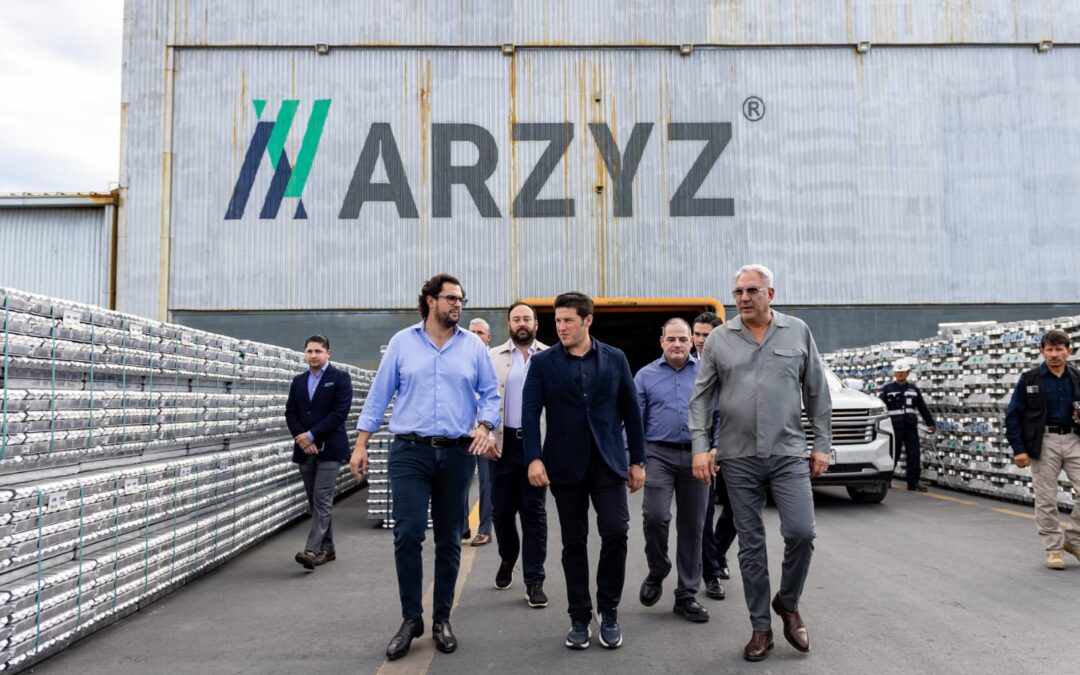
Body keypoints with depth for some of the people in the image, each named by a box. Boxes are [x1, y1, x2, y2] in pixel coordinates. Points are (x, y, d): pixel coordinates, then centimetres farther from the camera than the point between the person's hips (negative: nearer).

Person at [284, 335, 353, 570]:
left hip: (329, 449, -6)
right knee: (315, 502, 10)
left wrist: (312, 435, -14)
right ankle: (326, 548, 18)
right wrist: (302, 440, -7)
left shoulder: (340, 379, -2)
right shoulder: (298, 381, 14)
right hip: (305, 449, 6)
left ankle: (312, 550, -16)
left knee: (322, 501, -11)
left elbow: (340, 412, -11)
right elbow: (290, 414, 9)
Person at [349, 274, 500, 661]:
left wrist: (484, 426, -11)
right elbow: (379, 394, 5)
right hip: (409, 452, -1)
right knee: (407, 535, -8)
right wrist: (361, 445, 1)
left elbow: (490, 393, 8)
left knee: (449, 540, 7)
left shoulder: (473, 346, 6)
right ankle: (411, 618, 9)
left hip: (456, 454, 1)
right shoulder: (402, 342, 4)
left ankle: (441, 619, 20)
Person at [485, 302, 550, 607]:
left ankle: (534, 581, 7)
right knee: (502, 509, 11)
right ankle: (507, 559, 37)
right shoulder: (493, 357, 6)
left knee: (534, 512, 1)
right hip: (503, 442, 1)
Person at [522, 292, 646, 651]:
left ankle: (609, 613, 9)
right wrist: (534, 458, -17)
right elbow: (530, 413, -5)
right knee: (574, 542, 5)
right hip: (565, 464, 0)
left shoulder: (615, 359, 5)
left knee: (615, 532, -10)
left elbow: (630, 411, 7)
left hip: (608, 461, 1)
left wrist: (637, 460, 6)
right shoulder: (543, 362, 1)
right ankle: (580, 619, 17)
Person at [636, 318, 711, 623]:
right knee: (655, 516, -17)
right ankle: (657, 571, 11)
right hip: (659, 453, -1)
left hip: (696, 456, 1)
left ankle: (687, 596, 17)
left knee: (692, 526, 6)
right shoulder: (646, 375, 7)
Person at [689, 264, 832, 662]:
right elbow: (701, 398, 3)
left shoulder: (798, 333, 4)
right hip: (739, 458, 0)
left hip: (789, 453, 0)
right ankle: (760, 628, 18)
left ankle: (788, 603, 18)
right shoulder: (719, 340, 3)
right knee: (750, 544, 6)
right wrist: (700, 447, -6)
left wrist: (822, 445, 5)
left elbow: (817, 394, 8)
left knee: (801, 532, -10)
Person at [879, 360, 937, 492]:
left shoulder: (913, 389, 14)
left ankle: (913, 482, 6)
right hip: (895, 427, -3)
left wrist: (930, 423, 20)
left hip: (911, 427, 3)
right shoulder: (887, 389, 2)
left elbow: (923, 407, 19)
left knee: (914, 455, -1)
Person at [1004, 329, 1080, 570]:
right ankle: (1054, 548, 16)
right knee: (1046, 499, 3)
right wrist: (1018, 449, -8)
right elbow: (1013, 415, -2)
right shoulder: (1029, 380, -3)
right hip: (1044, 442, -2)